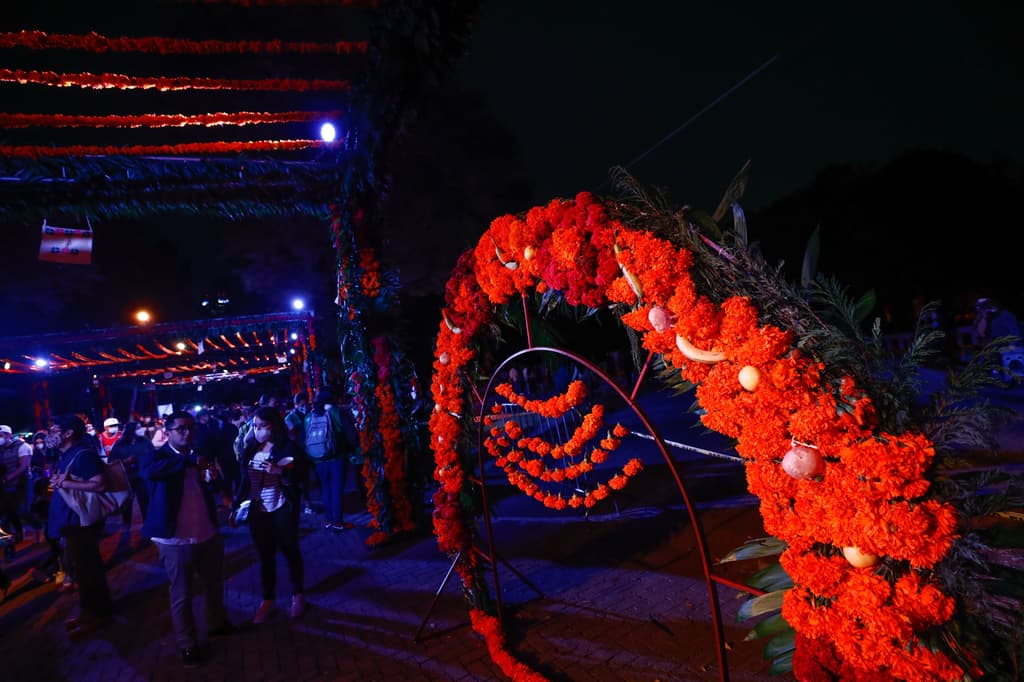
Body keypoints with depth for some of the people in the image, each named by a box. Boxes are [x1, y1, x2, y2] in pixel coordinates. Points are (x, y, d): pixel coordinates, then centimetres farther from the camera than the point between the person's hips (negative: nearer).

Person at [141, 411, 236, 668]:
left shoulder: (199, 455, 8)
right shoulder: (156, 455, -9)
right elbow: (149, 470, -34)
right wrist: (191, 460, -33)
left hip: (208, 534, 6)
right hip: (176, 540, -6)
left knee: (215, 583, 23)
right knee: (181, 595, 10)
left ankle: (218, 623, 46)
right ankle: (187, 645, 28)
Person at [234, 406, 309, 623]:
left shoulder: (289, 448, -12)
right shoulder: (251, 449, 3)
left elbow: (301, 476, -16)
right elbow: (245, 480, 9)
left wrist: (280, 471, -30)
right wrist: (237, 505, 5)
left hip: (282, 510, -4)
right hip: (257, 511, 4)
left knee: (290, 551, 11)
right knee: (265, 556, 12)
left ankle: (297, 596, 27)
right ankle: (267, 600, 26)